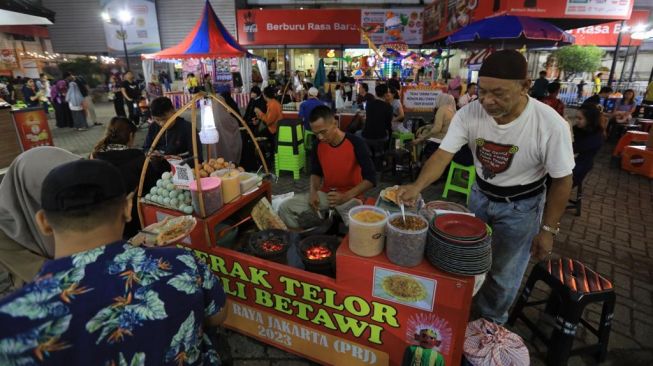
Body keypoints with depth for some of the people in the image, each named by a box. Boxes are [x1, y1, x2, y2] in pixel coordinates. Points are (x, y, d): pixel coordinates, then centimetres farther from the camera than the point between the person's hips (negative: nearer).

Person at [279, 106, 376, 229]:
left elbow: (371, 179, -16)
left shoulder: (355, 143, -17)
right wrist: (313, 191, -9)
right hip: (325, 194, 5)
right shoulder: (318, 144, -2)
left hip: (351, 197, -4)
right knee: (285, 208, -11)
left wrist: (346, 196, -28)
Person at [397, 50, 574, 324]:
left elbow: (561, 181, -15)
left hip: (521, 206, -3)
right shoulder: (468, 114, -21)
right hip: (480, 195, 3)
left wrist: (547, 230, -10)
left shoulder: (551, 125, -27)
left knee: (504, 273, 10)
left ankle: (491, 323, 40)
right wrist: (417, 186, -41)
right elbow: (443, 155, -23)